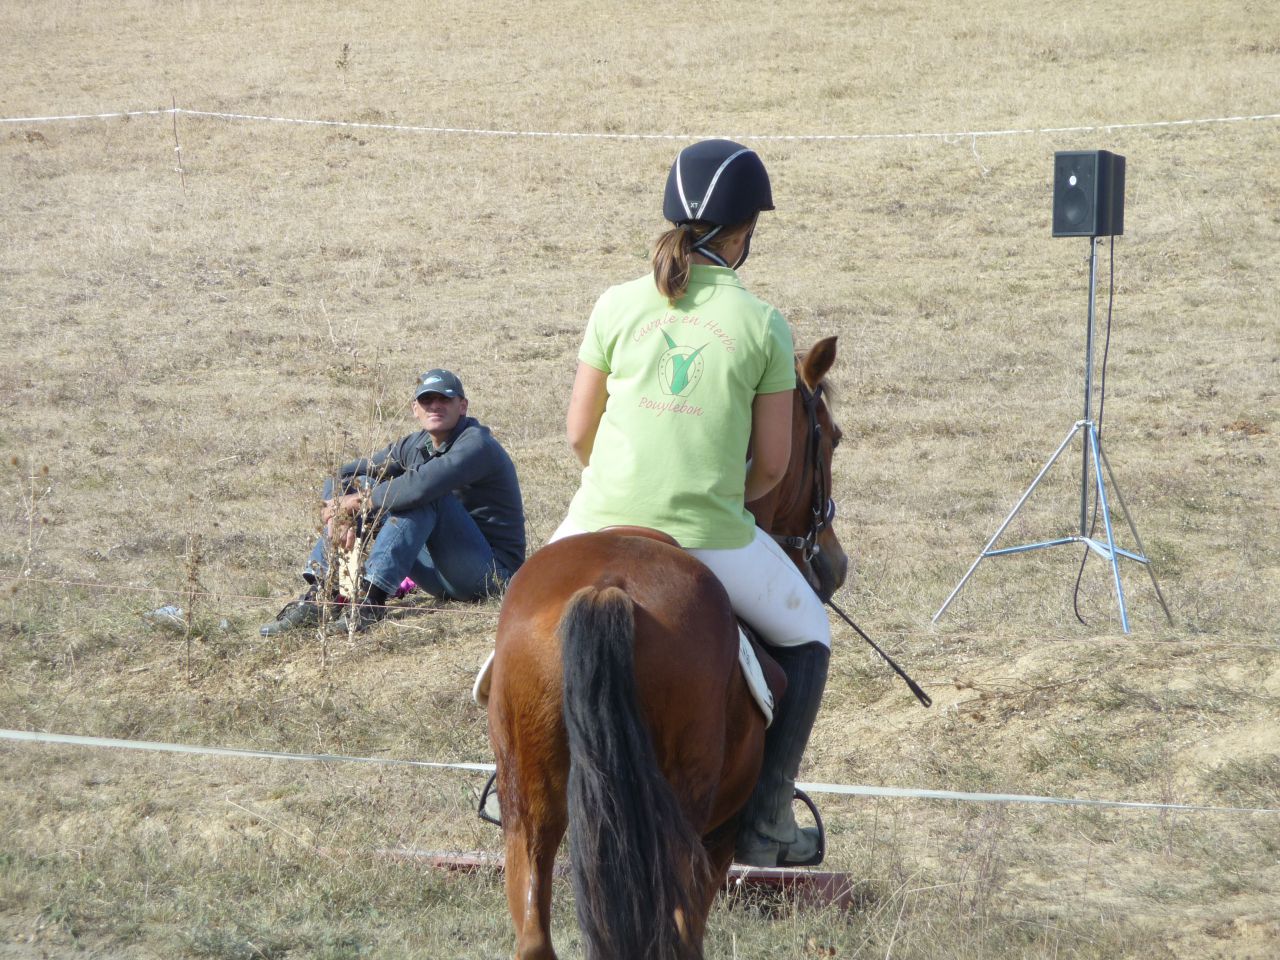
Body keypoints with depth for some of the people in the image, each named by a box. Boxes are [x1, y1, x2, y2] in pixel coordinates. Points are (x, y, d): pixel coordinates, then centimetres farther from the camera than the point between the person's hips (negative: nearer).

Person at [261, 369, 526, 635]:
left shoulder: (477, 444, -16)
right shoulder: (414, 446, 8)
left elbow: (422, 485, -34)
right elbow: (340, 476, 8)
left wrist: (358, 502, -22)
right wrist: (339, 514, -15)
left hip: (493, 571, -7)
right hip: (442, 577, 7)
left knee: (425, 495, -30)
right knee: (361, 484, -1)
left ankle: (372, 595, -37)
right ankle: (317, 596, -17)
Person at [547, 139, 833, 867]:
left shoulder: (618, 306, 2)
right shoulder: (764, 326, -2)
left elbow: (579, 432, 7)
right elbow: (773, 464, 1)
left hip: (603, 531, 2)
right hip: (713, 542, -2)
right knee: (808, 639, 25)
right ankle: (767, 824, 19)